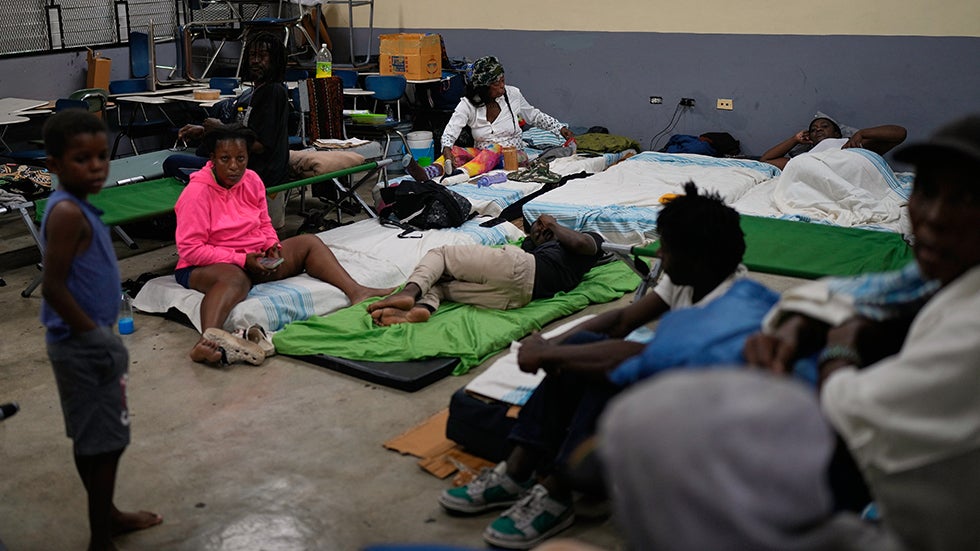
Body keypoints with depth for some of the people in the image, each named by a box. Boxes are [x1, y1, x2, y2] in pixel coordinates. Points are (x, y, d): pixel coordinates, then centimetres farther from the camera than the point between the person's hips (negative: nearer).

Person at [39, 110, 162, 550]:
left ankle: (107, 515, 38)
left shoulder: (76, 207, 8)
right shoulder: (67, 212, -22)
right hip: (86, 346, -10)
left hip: (90, 342, 10)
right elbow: (53, 287, -26)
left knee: (93, 438, 21)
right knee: (103, 441, 1)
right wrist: (94, 334, -17)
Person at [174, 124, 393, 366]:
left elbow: (264, 224, 16)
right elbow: (190, 249, -17)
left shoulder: (252, 180, 5)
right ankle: (208, 340, -73)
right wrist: (241, 259, -23)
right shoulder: (197, 192, -14)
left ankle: (356, 292, -23)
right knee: (235, 279, -43)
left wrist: (272, 246, -7)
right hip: (205, 266, -7)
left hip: (254, 259, 7)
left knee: (309, 242, -5)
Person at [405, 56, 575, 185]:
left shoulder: (512, 94, -1)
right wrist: (447, 151, -39)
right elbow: (450, 132, -18)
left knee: (494, 148, -35)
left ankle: (461, 175, -63)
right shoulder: (468, 104, -6)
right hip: (482, 155, 1)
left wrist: (561, 129, 9)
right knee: (457, 151, -28)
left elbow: (535, 117, 16)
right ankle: (427, 174, -58)